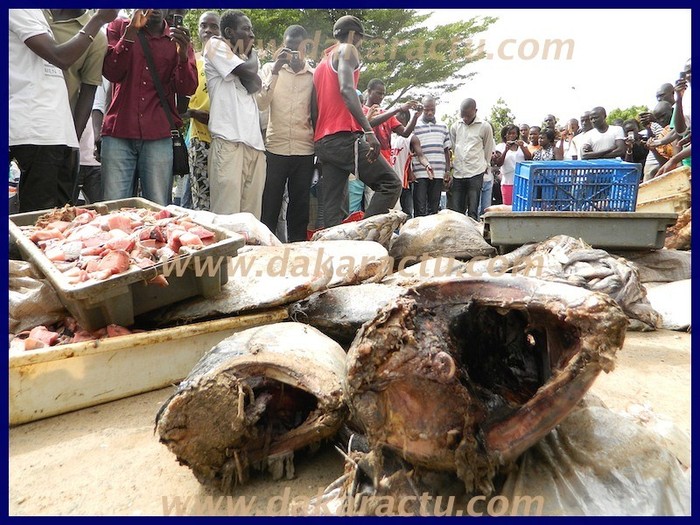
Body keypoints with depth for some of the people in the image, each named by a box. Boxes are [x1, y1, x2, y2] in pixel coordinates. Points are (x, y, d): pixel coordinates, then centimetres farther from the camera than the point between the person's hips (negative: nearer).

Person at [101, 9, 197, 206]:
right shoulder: (119, 27, 13)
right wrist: (131, 31, -8)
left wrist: (183, 54, -16)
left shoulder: (178, 39, 14)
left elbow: (187, 89, 2)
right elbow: (111, 73, 0)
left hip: (158, 137, 0)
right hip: (118, 133, 0)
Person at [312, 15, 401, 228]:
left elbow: (314, 110, 25)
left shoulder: (322, 64, 28)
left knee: (333, 208, 3)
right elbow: (346, 89, -16)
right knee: (390, 184, -6)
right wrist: (369, 130, -24)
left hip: (323, 142, 9)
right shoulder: (347, 50, 3)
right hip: (344, 138, -9)